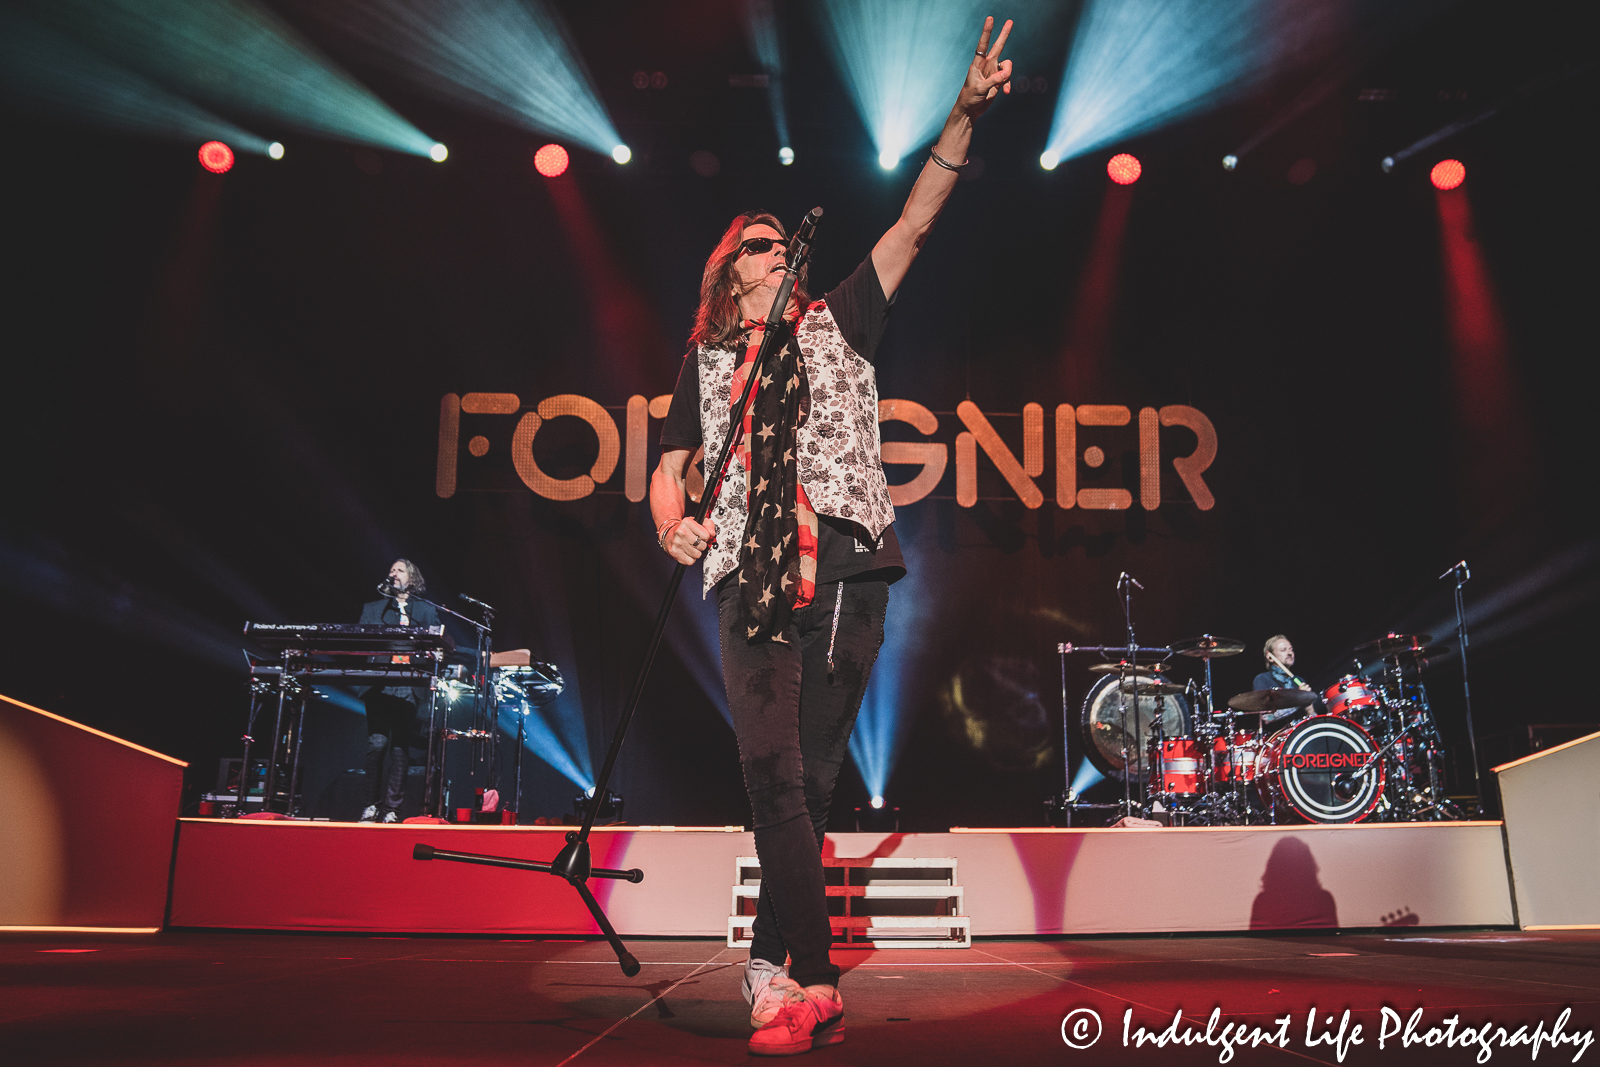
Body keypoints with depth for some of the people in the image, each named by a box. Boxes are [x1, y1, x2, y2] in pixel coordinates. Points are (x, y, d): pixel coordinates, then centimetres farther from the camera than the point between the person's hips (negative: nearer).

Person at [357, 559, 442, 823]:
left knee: (400, 747, -6)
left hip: (409, 688, -1)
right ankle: (372, 805, -3)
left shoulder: (426, 611, 16)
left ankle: (392, 808, -4)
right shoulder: (372, 609, 22)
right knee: (377, 743, -11)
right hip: (378, 685, 1)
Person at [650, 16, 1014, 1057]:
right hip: (754, 579, 1)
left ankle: (773, 962, 11)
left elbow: (915, 224, 10)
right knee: (774, 770, -13)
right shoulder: (710, 363, 20)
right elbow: (671, 466, 20)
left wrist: (965, 114, 2)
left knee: (810, 776, 0)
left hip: (847, 571, 0)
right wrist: (673, 522, -2)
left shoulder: (838, 323, 18)